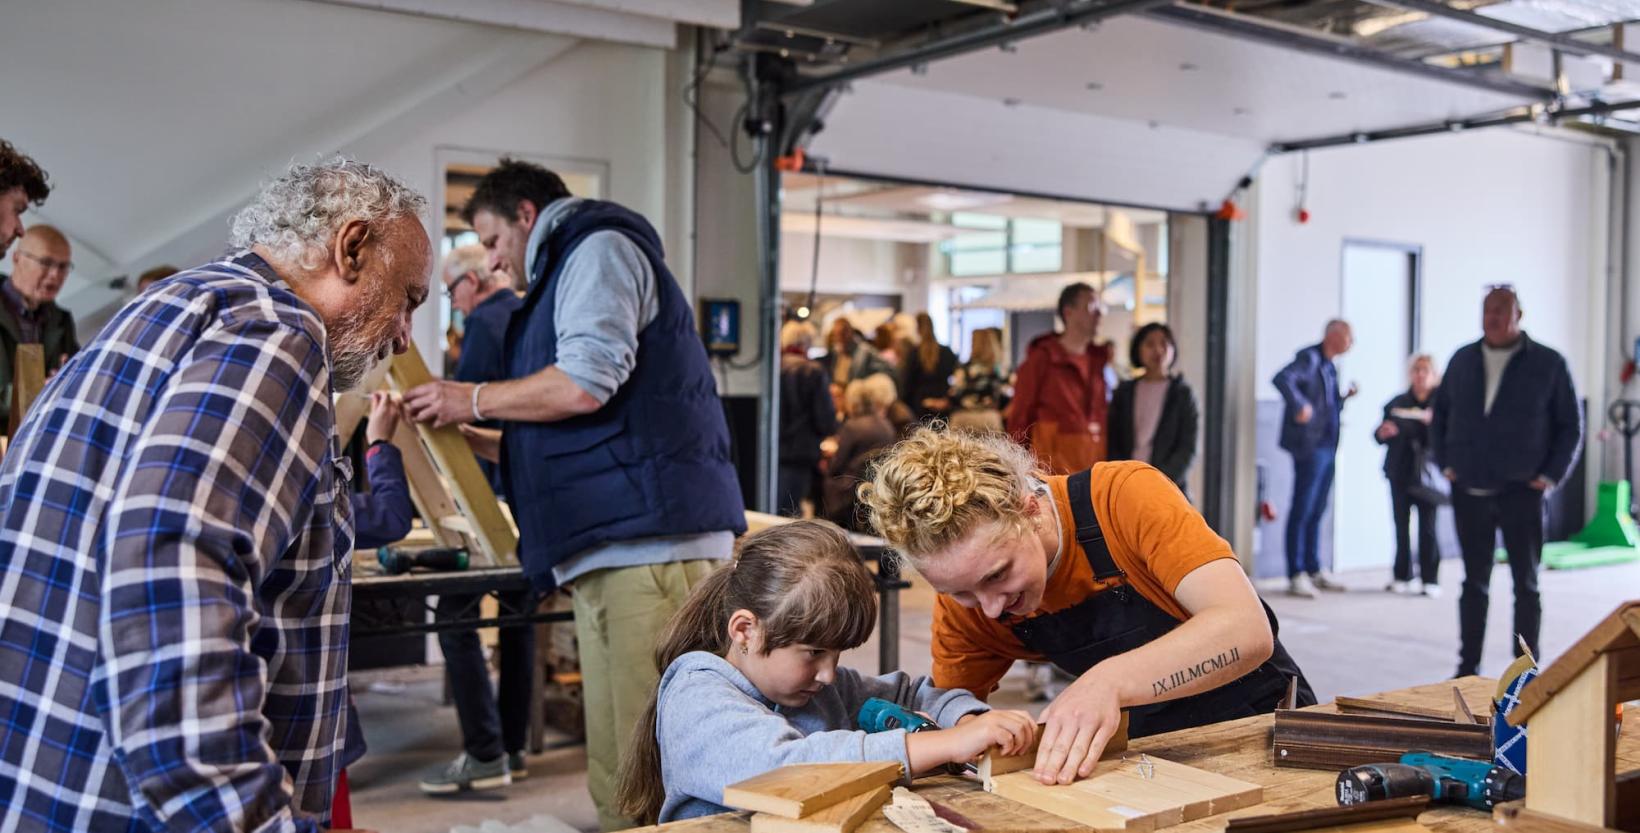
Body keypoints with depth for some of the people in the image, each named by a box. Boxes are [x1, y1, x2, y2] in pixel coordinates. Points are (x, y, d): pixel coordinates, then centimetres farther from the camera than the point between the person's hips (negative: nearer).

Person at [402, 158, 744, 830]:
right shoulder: (566, 276, 31)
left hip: (650, 542, -10)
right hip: (609, 550, 10)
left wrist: (473, 399, 1)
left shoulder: (598, 249, 2)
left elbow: (585, 384, -14)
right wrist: (473, 439, 29)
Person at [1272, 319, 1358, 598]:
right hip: (1310, 446, -9)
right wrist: (1300, 406, -27)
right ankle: (1296, 575, -1)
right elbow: (1282, 379, -27)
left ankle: (1313, 571, 21)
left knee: (1316, 512, 14)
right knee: (1302, 510, -5)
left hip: (1327, 447, 9)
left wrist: (1345, 397, 9)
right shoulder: (1309, 358, -9)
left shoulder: (1330, 366, 18)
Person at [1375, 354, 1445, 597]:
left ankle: (1430, 580, -1)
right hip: (1400, 473, 3)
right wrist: (1383, 433, -8)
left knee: (1427, 527, -5)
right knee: (1401, 526, 4)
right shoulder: (1397, 403, 10)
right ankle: (1402, 577, 12)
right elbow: (1380, 436, 14)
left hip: (1426, 474, -3)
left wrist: (1433, 423, -23)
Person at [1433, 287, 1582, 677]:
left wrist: (1552, 475, -6)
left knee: (1526, 583, 5)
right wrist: (1446, 462, 7)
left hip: (1522, 494, -2)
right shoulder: (1463, 360, 7)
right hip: (1469, 494, 3)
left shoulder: (1548, 364, -2)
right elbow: (1441, 414, 17)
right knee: (1474, 582, 9)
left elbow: (1571, 425, 2)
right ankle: (1468, 666, 16)